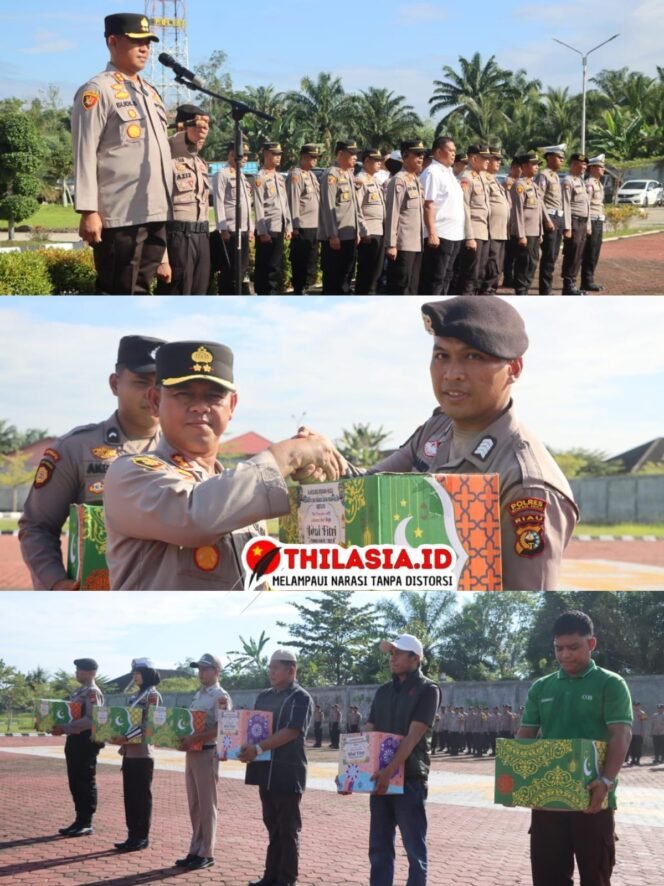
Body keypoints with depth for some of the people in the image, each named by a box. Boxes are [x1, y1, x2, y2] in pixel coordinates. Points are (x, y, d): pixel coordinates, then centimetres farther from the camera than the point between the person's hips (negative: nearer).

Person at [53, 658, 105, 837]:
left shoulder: (93, 692, -13)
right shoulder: (78, 692, 16)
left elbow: (91, 720, -22)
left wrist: (64, 729, -25)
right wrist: (59, 727, 4)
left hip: (86, 740, -10)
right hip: (74, 740, 10)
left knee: (86, 782, -4)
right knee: (75, 782, 12)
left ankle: (86, 824, 1)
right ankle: (80, 821, 18)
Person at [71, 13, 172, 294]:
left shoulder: (150, 91, 20)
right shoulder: (97, 91, -6)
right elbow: (85, 154, -12)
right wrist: (88, 211, -18)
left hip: (157, 212, 8)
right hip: (119, 215, -8)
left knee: (139, 291, 11)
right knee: (117, 296, -5)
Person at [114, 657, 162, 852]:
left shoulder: (152, 695, -9)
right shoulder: (134, 696, 17)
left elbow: (149, 724, -17)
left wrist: (129, 737, -24)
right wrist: (121, 736, 7)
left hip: (143, 753, -9)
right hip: (129, 752, 9)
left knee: (142, 795, -3)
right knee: (129, 795, 9)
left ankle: (141, 837, 1)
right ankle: (133, 835, 15)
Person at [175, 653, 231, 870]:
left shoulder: (220, 696, -10)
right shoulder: (198, 696, 17)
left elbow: (221, 728, -19)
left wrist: (195, 738, -23)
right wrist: (184, 739, 0)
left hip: (207, 753, -9)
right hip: (191, 753, 9)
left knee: (207, 804, -3)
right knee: (194, 804, 11)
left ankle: (206, 854, 2)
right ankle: (195, 851, 16)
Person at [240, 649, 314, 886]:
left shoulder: (301, 698, -8)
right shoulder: (263, 697, 14)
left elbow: (291, 731, -19)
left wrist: (258, 748, -25)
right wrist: (245, 747, -5)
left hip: (288, 773, -7)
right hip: (266, 771, 7)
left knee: (288, 829, -1)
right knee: (273, 827, 12)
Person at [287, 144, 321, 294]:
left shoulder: (312, 175, 18)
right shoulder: (295, 175, -10)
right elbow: (293, 201, -14)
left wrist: (320, 223, 17)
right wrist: (295, 226, -18)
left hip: (314, 226, 9)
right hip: (302, 227, -9)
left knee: (311, 261, 11)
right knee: (300, 262, -3)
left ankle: (305, 288, 19)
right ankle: (299, 291, 2)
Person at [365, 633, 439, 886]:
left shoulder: (427, 690, -5)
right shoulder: (383, 691, 14)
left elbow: (413, 736, -15)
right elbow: (367, 734, 12)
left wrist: (390, 770, -26)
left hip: (410, 777, -6)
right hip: (381, 778, 6)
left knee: (414, 847, 0)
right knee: (379, 847, 8)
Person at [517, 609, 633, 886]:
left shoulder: (610, 684, -1)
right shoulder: (541, 688, 13)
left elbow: (620, 735, -10)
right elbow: (525, 735, 12)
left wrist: (607, 780, -26)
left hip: (591, 798, -4)